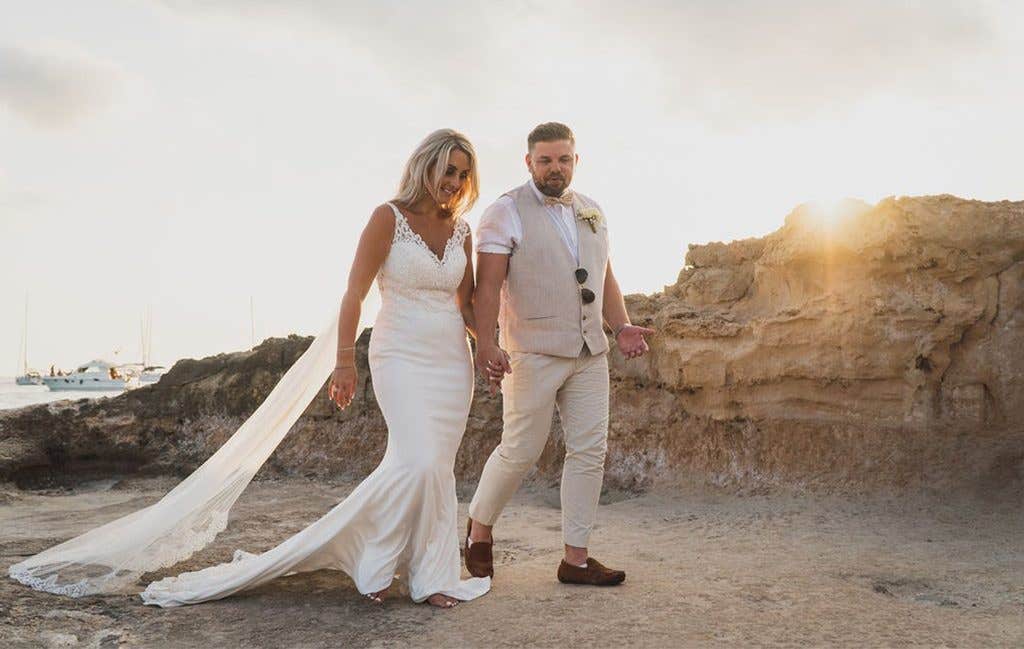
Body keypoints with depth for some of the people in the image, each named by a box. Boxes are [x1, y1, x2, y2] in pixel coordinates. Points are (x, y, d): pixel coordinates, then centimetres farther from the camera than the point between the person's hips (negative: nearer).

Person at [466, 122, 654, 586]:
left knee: (589, 451, 4)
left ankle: (576, 558, 13)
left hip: (590, 352, 6)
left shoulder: (592, 212, 16)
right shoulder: (506, 213, -4)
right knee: (521, 450, -2)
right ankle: (479, 527, 23)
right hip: (533, 352, -6)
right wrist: (486, 343, -24)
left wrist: (621, 327, 5)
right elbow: (488, 284, -12)